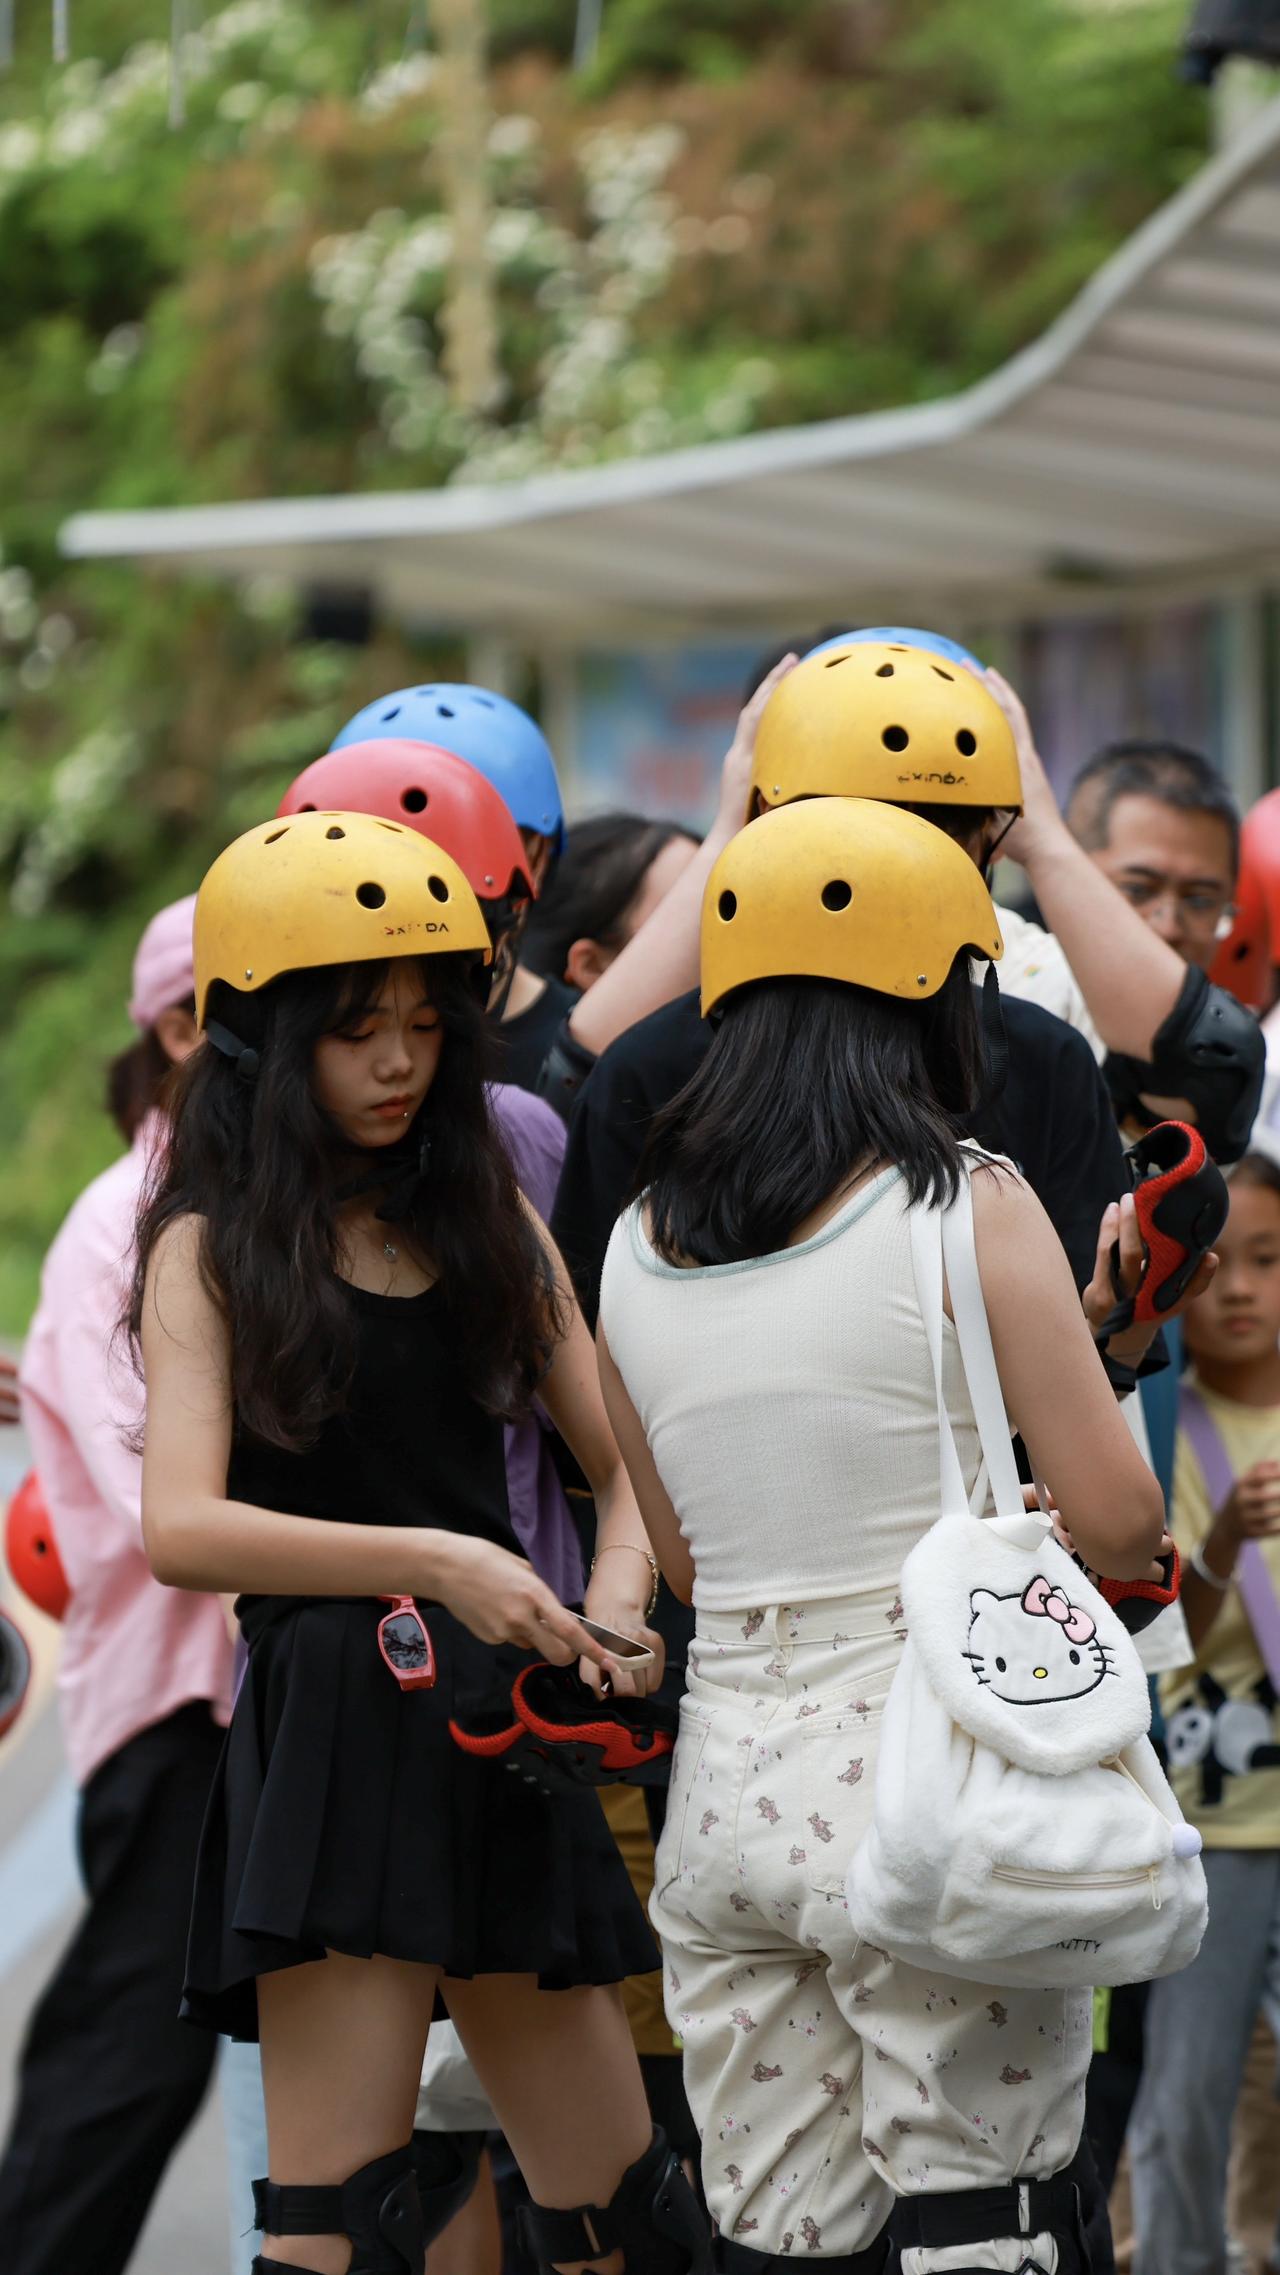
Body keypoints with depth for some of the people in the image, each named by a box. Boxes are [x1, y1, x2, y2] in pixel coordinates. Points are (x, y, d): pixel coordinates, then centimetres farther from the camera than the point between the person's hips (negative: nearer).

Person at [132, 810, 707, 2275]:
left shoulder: (485, 1218, 15)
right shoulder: (213, 1246, 0)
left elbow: (624, 1461, 14)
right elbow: (181, 1529, -15)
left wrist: (612, 1603, -8)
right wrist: (431, 1564, -26)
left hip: (501, 1733, 6)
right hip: (332, 1738, -6)